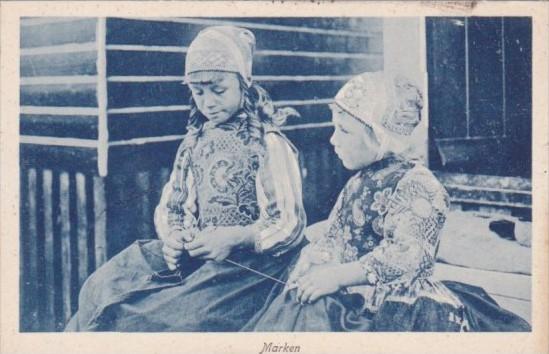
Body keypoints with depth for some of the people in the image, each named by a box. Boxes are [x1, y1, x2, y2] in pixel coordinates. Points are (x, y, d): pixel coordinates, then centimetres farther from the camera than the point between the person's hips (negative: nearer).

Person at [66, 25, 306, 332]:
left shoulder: (269, 145, -6)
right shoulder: (195, 142, 13)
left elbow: (289, 225, -10)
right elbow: (170, 207, 15)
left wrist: (234, 238, -25)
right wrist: (173, 237, -8)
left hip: (246, 258, -6)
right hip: (192, 253, 6)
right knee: (102, 289, -11)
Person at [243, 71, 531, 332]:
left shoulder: (416, 184, -10)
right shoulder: (360, 181, 15)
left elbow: (407, 256, -21)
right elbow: (332, 238, 17)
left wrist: (337, 276, -23)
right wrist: (310, 263, -3)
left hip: (393, 306, -7)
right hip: (350, 298, 7)